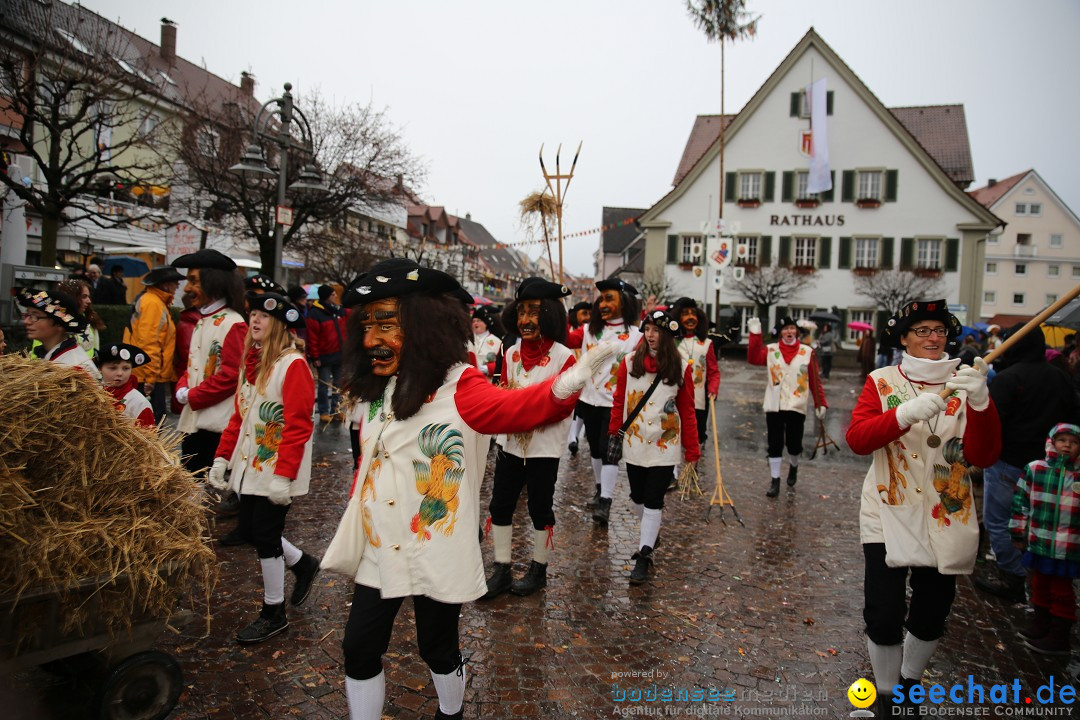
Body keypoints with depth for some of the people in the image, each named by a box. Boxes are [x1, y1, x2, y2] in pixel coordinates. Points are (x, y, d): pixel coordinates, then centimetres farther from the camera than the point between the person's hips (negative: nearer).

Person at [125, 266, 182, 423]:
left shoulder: (157, 302, 17)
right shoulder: (153, 303, -14)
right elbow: (148, 342, -21)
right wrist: (151, 376, -21)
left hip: (150, 375, 10)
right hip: (149, 376, -10)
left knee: (156, 417, 14)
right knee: (153, 421, -7)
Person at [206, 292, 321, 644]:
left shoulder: (293, 364, -16)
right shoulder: (252, 361, 9)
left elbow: (299, 425, -21)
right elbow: (239, 414, 14)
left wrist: (283, 475, -23)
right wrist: (222, 456, 7)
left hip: (276, 470, -8)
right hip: (249, 466, 8)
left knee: (265, 535, 0)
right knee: (248, 530, 14)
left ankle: (274, 614, 18)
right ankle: (303, 563, 38)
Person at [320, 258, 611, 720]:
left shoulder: (458, 387, -19)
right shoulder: (375, 388, 2)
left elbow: (514, 407, -39)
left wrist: (564, 387, -59)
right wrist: (355, 517, 11)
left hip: (437, 554, -5)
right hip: (378, 551, 5)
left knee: (438, 648, 15)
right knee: (359, 648, 12)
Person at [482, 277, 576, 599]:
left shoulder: (564, 357, -11)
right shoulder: (512, 353, 6)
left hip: (544, 447, -5)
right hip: (510, 442, 5)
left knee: (540, 509, 8)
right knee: (500, 506, 7)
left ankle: (538, 570, 27)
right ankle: (501, 571, 22)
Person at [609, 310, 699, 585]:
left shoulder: (681, 367, -4)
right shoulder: (630, 362, -2)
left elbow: (687, 410, 0)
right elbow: (619, 401, 3)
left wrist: (692, 448, 0)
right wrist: (613, 432, -3)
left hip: (665, 446, -2)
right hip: (634, 443, 2)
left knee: (653, 501, -2)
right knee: (637, 497, 14)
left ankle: (644, 557, 9)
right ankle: (650, 533, 43)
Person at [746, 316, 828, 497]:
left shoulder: (808, 352, 0)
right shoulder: (771, 350, 1)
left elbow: (815, 381, 1)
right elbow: (753, 358, -17)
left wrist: (820, 403, -4)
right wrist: (755, 335, -24)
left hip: (797, 407, 0)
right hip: (774, 406, 0)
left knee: (794, 443, 8)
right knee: (775, 444, 4)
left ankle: (793, 467, 40)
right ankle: (774, 480, 14)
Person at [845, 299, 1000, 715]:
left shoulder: (963, 385, 1)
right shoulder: (882, 381, -3)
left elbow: (983, 457, -8)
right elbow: (857, 439, -17)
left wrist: (980, 403, -23)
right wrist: (907, 412, -32)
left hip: (947, 520, 3)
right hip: (890, 516, -2)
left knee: (932, 615, 15)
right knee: (884, 615, -5)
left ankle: (909, 682, 43)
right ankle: (886, 695, 23)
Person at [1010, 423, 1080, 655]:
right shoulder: (1035, 469, -3)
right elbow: (1021, 501, 5)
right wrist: (1018, 530, 7)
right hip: (1039, 542, 2)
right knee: (1040, 586, 18)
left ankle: (1059, 638, 22)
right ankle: (1041, 626, 35)